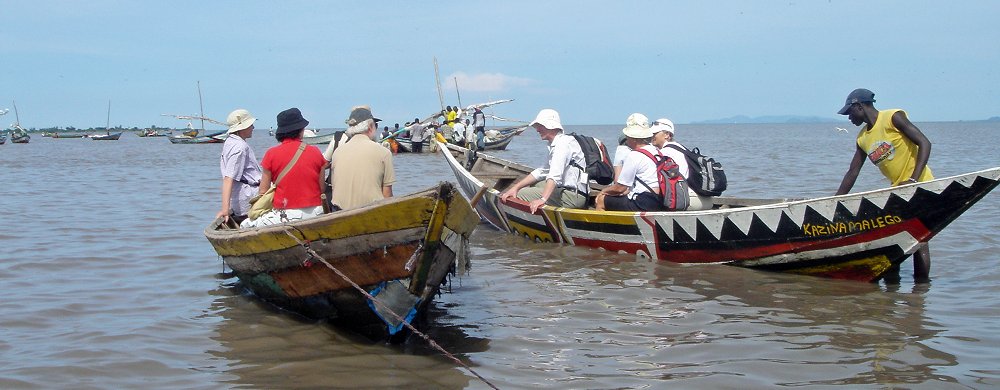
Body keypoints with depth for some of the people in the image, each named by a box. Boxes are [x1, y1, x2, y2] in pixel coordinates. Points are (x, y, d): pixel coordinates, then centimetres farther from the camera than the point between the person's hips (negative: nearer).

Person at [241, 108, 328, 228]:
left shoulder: (272, 154, -3)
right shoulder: (315, 152, 3)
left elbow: (263, 192, -1)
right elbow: (322, 189, 5)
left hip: (287, 215, -4)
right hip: (315, 214, 4)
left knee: (245, 226, 6)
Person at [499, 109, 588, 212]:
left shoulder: (564, 143, -14)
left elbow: (555, 174, -28)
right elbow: (542, 172, 20)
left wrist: (543, 199, -40)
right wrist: (516, 187, 11)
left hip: (573, 197, -11)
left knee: (521, 194, -12)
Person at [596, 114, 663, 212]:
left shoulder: (633, 156, -14)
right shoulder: (656, 150, 12)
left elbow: (619, 188, -9)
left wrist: (603, 191, 9)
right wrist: (627, 190, 19)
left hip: (644, 205, -10)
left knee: (600, 201, 1)